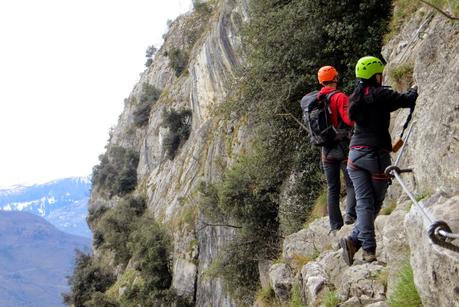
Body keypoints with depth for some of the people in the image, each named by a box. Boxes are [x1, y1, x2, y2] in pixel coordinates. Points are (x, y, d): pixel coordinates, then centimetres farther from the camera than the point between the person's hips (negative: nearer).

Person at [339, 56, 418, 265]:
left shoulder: (356, 97, 13)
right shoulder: (380, 95, -8)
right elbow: (407, 100, -8)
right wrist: (416, 90, 15)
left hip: (356, 153, 6)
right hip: (376, 154, -6)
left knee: (364, 202, 2)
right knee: (375, 203, 7)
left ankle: (368, 248, -7)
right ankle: (355, 240, -2)